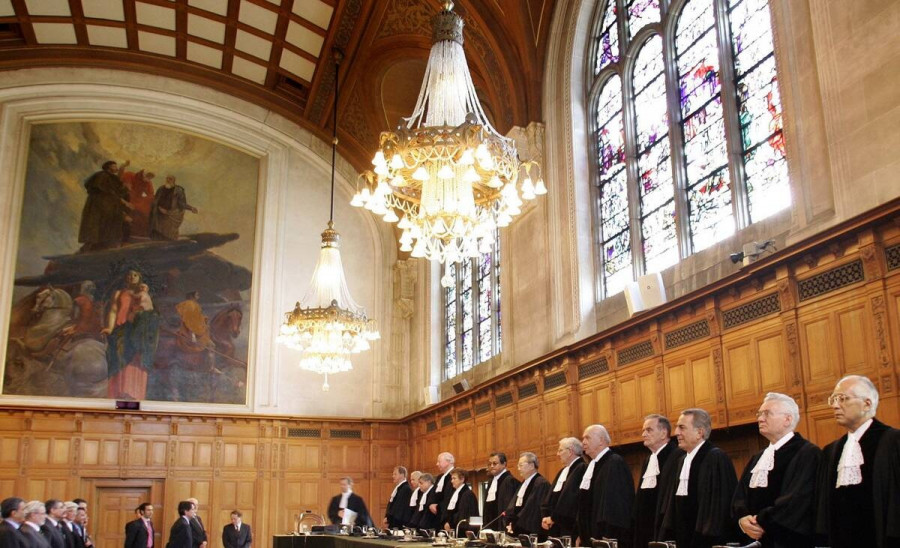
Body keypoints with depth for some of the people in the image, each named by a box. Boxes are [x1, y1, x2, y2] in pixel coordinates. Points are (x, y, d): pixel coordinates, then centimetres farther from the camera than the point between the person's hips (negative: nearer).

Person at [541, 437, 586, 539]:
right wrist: (545, 516, 2)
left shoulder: (581, 469, -12)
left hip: (570, 528, -9)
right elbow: (550, 496, 16)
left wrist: (553, 518, -13)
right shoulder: (563, 471, 18)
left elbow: (571, 498, -18)